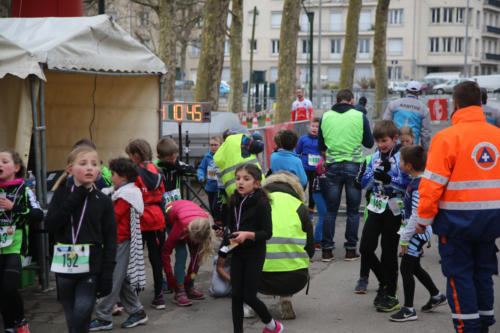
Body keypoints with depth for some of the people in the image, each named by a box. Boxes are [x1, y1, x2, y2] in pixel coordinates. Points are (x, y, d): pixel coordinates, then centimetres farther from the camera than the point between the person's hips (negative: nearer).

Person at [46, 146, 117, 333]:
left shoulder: (103, 201, 0)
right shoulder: (61, 195, 6)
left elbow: (110, 241, -1)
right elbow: (50, 224, -9)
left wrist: (107, 275, -7)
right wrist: (74, 199, -13)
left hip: (91, 268, -2)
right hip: (64, 266, 3)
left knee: (81, 315, -15)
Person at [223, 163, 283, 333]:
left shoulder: (261, 204, -14)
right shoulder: (233, 202, 4)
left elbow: (267, 233, -15)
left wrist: (248, 235, -28)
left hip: (255, 255, -6)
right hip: (237, 253, 6)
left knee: (249, 296, -2)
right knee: (236, 295, 4)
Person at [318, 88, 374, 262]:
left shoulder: (325, 117, 3)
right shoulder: (360, 116, -3)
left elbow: (321, 145, 10)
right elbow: (369, 143, 5)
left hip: (333, 167, 1)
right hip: (354, 166, -1)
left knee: (330, 210, 7)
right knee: (353, 210, 7)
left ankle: (327, 250, 7)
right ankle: (351, 250, 8)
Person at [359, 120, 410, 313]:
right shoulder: (375, 157, 9)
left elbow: (408, 184, -14)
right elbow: (365, 184, 7)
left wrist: (388, 178, -26)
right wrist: (375, 175, -12)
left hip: (394, 210, -5)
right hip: (376, 208, 5)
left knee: (389, 252, 1)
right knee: (365, 248, -1)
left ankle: (390, 295, 12)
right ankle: (385, 282, 22)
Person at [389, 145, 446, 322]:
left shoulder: (419, 186, -24)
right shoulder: (415, 181, 8)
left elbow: (417, 216, -25)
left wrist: (405, 239, -20)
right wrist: (405, 233, 22)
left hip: (418, 231, -10)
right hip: (418, 231, 10)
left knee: (406, 268, -5)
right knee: (414, 267, 21)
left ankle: (409, 310, 2)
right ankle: (436, 296, 37)